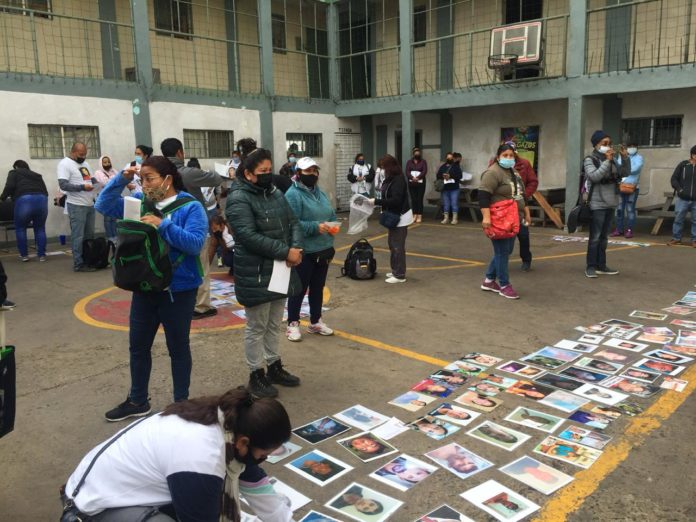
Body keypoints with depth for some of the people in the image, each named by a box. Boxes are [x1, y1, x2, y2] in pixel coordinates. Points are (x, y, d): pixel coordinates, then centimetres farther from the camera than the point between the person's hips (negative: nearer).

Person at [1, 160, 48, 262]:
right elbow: (45, 191, 21)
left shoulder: (14, 172, 18)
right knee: (40, 228, 16)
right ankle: (42, 255, 15)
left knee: (20, 228, 15)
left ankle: (24, 255, 16)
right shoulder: (37, 175, 30)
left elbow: (10, 186, 1)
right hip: (41, 199, 4)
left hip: (24, 200, -3)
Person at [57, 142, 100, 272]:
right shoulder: (65, 164, -9)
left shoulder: (85, 163, 16)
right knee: (78, 237, -5)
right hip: (76, 206, -8)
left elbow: (92, 178, 24)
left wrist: (96, 182, 1)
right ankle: (79, 264, 0)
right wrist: (82, 187, -24)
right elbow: (63, 185, -17)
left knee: (89, 235, 11)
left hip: (90, 204, 8)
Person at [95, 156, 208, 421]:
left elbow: (195, 243, -23)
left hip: (178, 290, -6)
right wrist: (121, 179, -6)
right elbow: (104, 206, 6)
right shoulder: (141, 202, 4)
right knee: (138, 345, 17)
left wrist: (163, 225, -29)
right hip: (145, 287, 6)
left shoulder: (190, 207, -12)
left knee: (177, 347, 9)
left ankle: (181, 403, 27)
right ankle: (137, 401, 36)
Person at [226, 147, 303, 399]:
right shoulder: (238, 199, -14)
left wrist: (297, 248, -11)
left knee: (274, 324, 18)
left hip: (281, 271, 8)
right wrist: (286, 252, -22)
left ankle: (275, 367, 32)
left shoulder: (276, 194, 11)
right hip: (255, 275, -7)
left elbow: (294, 223, 9)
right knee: (256, 328, 5)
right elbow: (250, 237, -24)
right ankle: (256, 375, 18)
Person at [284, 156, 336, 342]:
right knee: (300, 289, 4)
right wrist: (316, 227, -26)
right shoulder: (293, 194, -14)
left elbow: (331, 215, 17)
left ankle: (315, 322, 31)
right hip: (304, 252, -8)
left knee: (318, 287, 17)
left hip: (323, 250, 8)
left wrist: (331, 227, -4)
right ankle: (293, 323, 20)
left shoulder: (320, 193, 13)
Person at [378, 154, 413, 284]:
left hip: (400, 217, -10)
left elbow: (395, 200, -26)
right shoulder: (390, 178, 9)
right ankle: (396, 271, 26)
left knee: (398, 246, -5)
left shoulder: (398, 180, -20)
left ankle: (400, 275, 2)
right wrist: (384, 209, 1)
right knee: (393, 245, 16)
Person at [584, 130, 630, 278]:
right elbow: (594, 176, -21)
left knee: (604, 237, 11)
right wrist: (607, 161, -23)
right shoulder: (590, 160, -6)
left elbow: (625, 173, 11)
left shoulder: (612, 160, 12)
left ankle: (601, 266, 18)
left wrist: (625, 158, -1)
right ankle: (591, 266, 1)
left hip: (610, 204, 7)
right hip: (597, 205, -7)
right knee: (595, 237, -5)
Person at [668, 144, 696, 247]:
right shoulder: (683, 165, 1)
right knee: (678, 219, 5)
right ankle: (676, 238, 16)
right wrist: (679, 189, -8)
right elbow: (674, 179, 4)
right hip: (682, 199, 0)